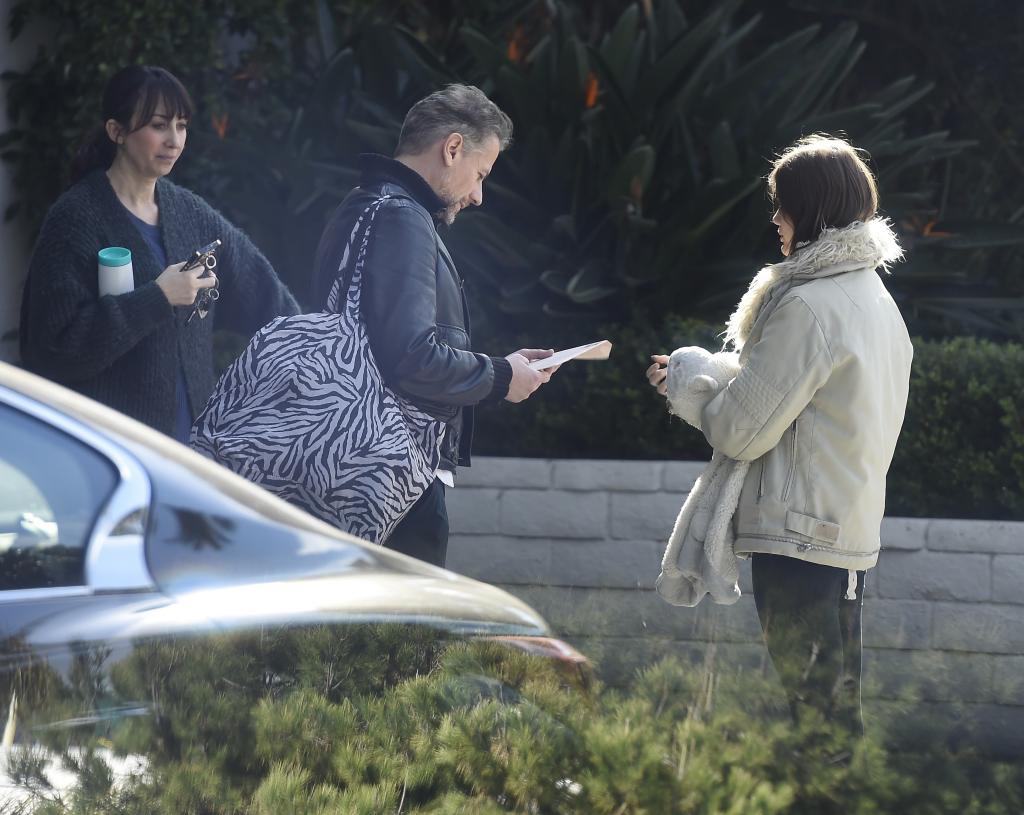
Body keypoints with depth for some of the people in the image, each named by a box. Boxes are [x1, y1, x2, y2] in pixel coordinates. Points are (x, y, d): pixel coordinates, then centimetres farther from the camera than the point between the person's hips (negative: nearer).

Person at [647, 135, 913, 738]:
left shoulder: (807, 307, -17)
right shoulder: (877, 301, 12)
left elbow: (741, 429, -14)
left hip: (799, 535, -9)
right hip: (852, 530, 10)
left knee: (815, 713, -6)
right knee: (838, 706, 14)